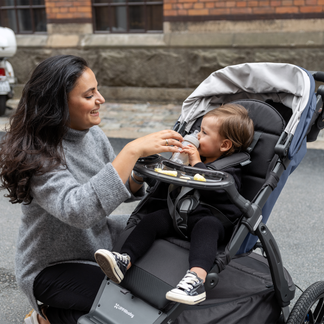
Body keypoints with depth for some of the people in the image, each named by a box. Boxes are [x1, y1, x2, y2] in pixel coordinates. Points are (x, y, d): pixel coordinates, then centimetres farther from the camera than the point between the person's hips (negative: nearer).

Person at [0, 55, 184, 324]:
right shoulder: (37, 154, -26)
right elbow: (78, 210, -41)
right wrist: (132, 151, -42)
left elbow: (123, 190, 3)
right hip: (53, 267, -8)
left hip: (99, 238, 8)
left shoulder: (93, 134, -4)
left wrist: (139, 175, -20)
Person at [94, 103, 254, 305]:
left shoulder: (231, 168, -2)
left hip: (213, 218, -6)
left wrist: (197, 163, -18)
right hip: (181, 213, 7)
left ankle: (197, 278, -58)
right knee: (153, 219, -15)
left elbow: (215, 189, -23)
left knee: (206, 226, -38)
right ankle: (124, 260, -29)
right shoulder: (194, 155, 22)